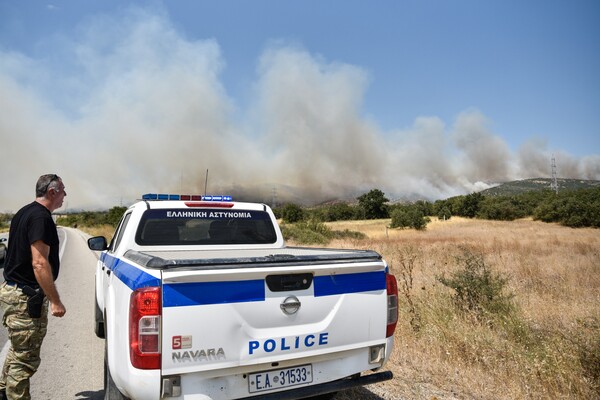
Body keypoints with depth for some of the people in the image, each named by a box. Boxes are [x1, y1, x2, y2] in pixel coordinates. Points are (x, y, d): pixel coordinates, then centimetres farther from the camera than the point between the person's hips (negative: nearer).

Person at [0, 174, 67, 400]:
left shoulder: (24, 213, 13)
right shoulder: (41, 217, -19)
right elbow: (39, 263, -26)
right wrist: (55, 301, -23)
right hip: (26, 297, -10)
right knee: (26, 358, 0)